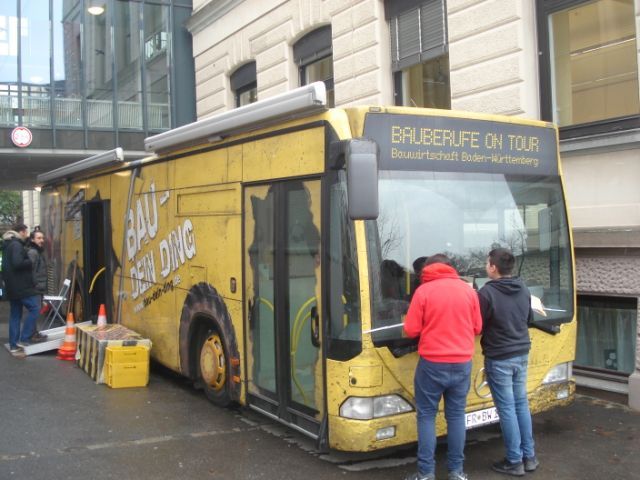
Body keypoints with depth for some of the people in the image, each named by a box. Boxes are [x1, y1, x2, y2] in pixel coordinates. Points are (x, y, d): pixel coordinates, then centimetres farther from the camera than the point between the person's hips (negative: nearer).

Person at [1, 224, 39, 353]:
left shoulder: (8, 245, 19)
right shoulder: (16, 245, -13)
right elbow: (17, 263, -25)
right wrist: (31, 261, -13)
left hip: (12, 286, 10)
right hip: (21, 285, -10)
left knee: (15, 315, 10)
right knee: (34, 308, -7)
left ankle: (13, 345, 11)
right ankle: (23, 339, -9)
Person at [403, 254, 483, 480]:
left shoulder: (423, 291, -7)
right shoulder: (468, 290, 3)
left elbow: (411, 330, -7)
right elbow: (477, 328, 10)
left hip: (432, 364, -3)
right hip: (462, 364, 3)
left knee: (426, 416, 6)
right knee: (456, 416, 13)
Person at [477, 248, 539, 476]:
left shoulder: (487, 292, -18)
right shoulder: (524, 290, 4)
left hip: (499, 358, -7)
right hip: (522, 354, 7)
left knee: (507, 408, 1)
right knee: (521, 404, 15)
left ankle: (514, 461, 9)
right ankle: (529, 456, 22)